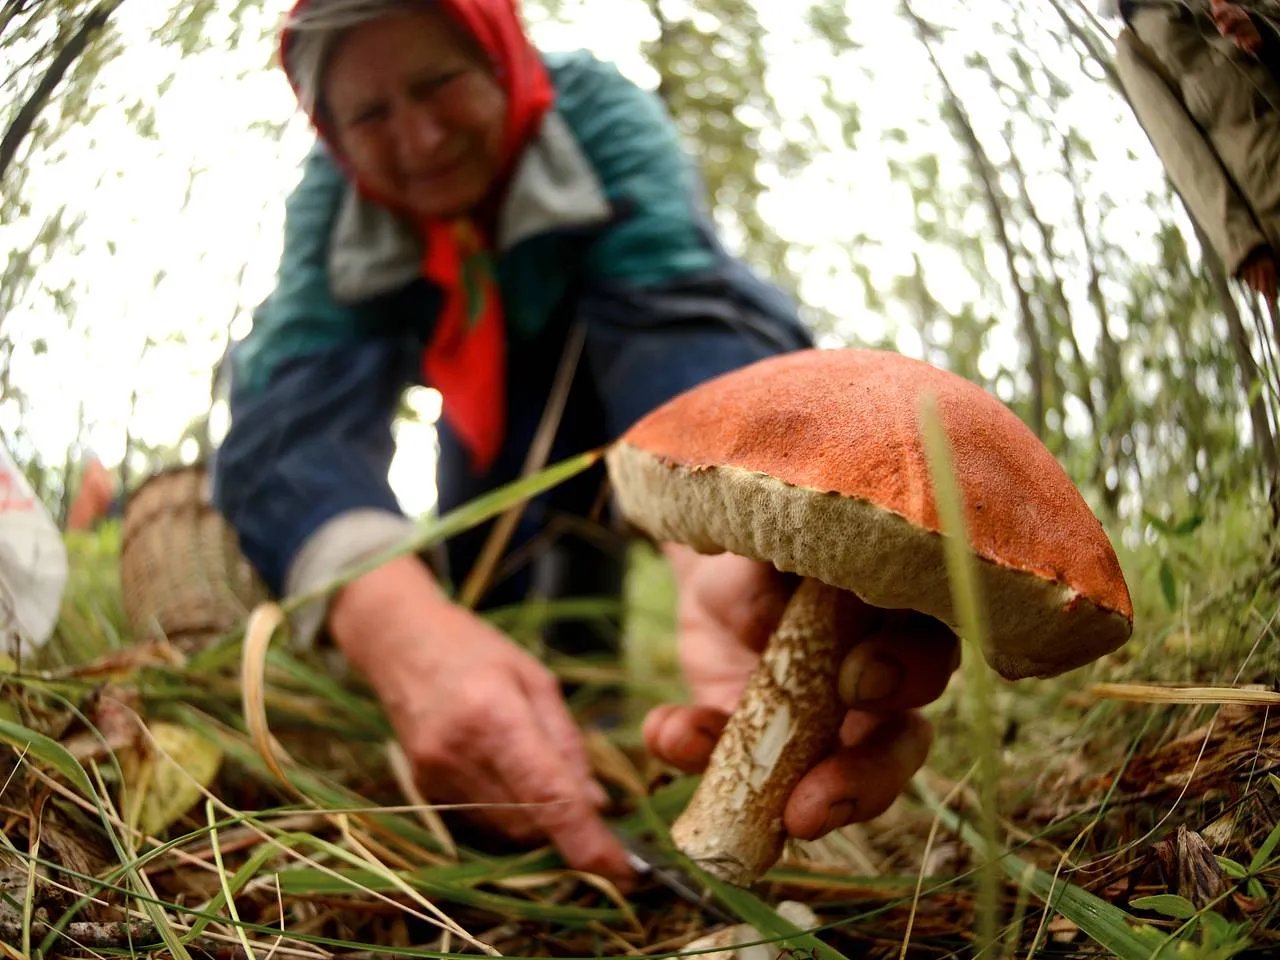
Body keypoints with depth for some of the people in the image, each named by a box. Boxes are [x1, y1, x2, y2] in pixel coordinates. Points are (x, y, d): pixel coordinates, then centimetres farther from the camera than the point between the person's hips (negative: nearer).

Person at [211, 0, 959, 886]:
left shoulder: (597, 115, -32)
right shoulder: (332, 200, -25)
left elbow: (677, 313, -49)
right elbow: (296, 404, -42)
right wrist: (396, 622, -64)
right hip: (491, 419, 2)